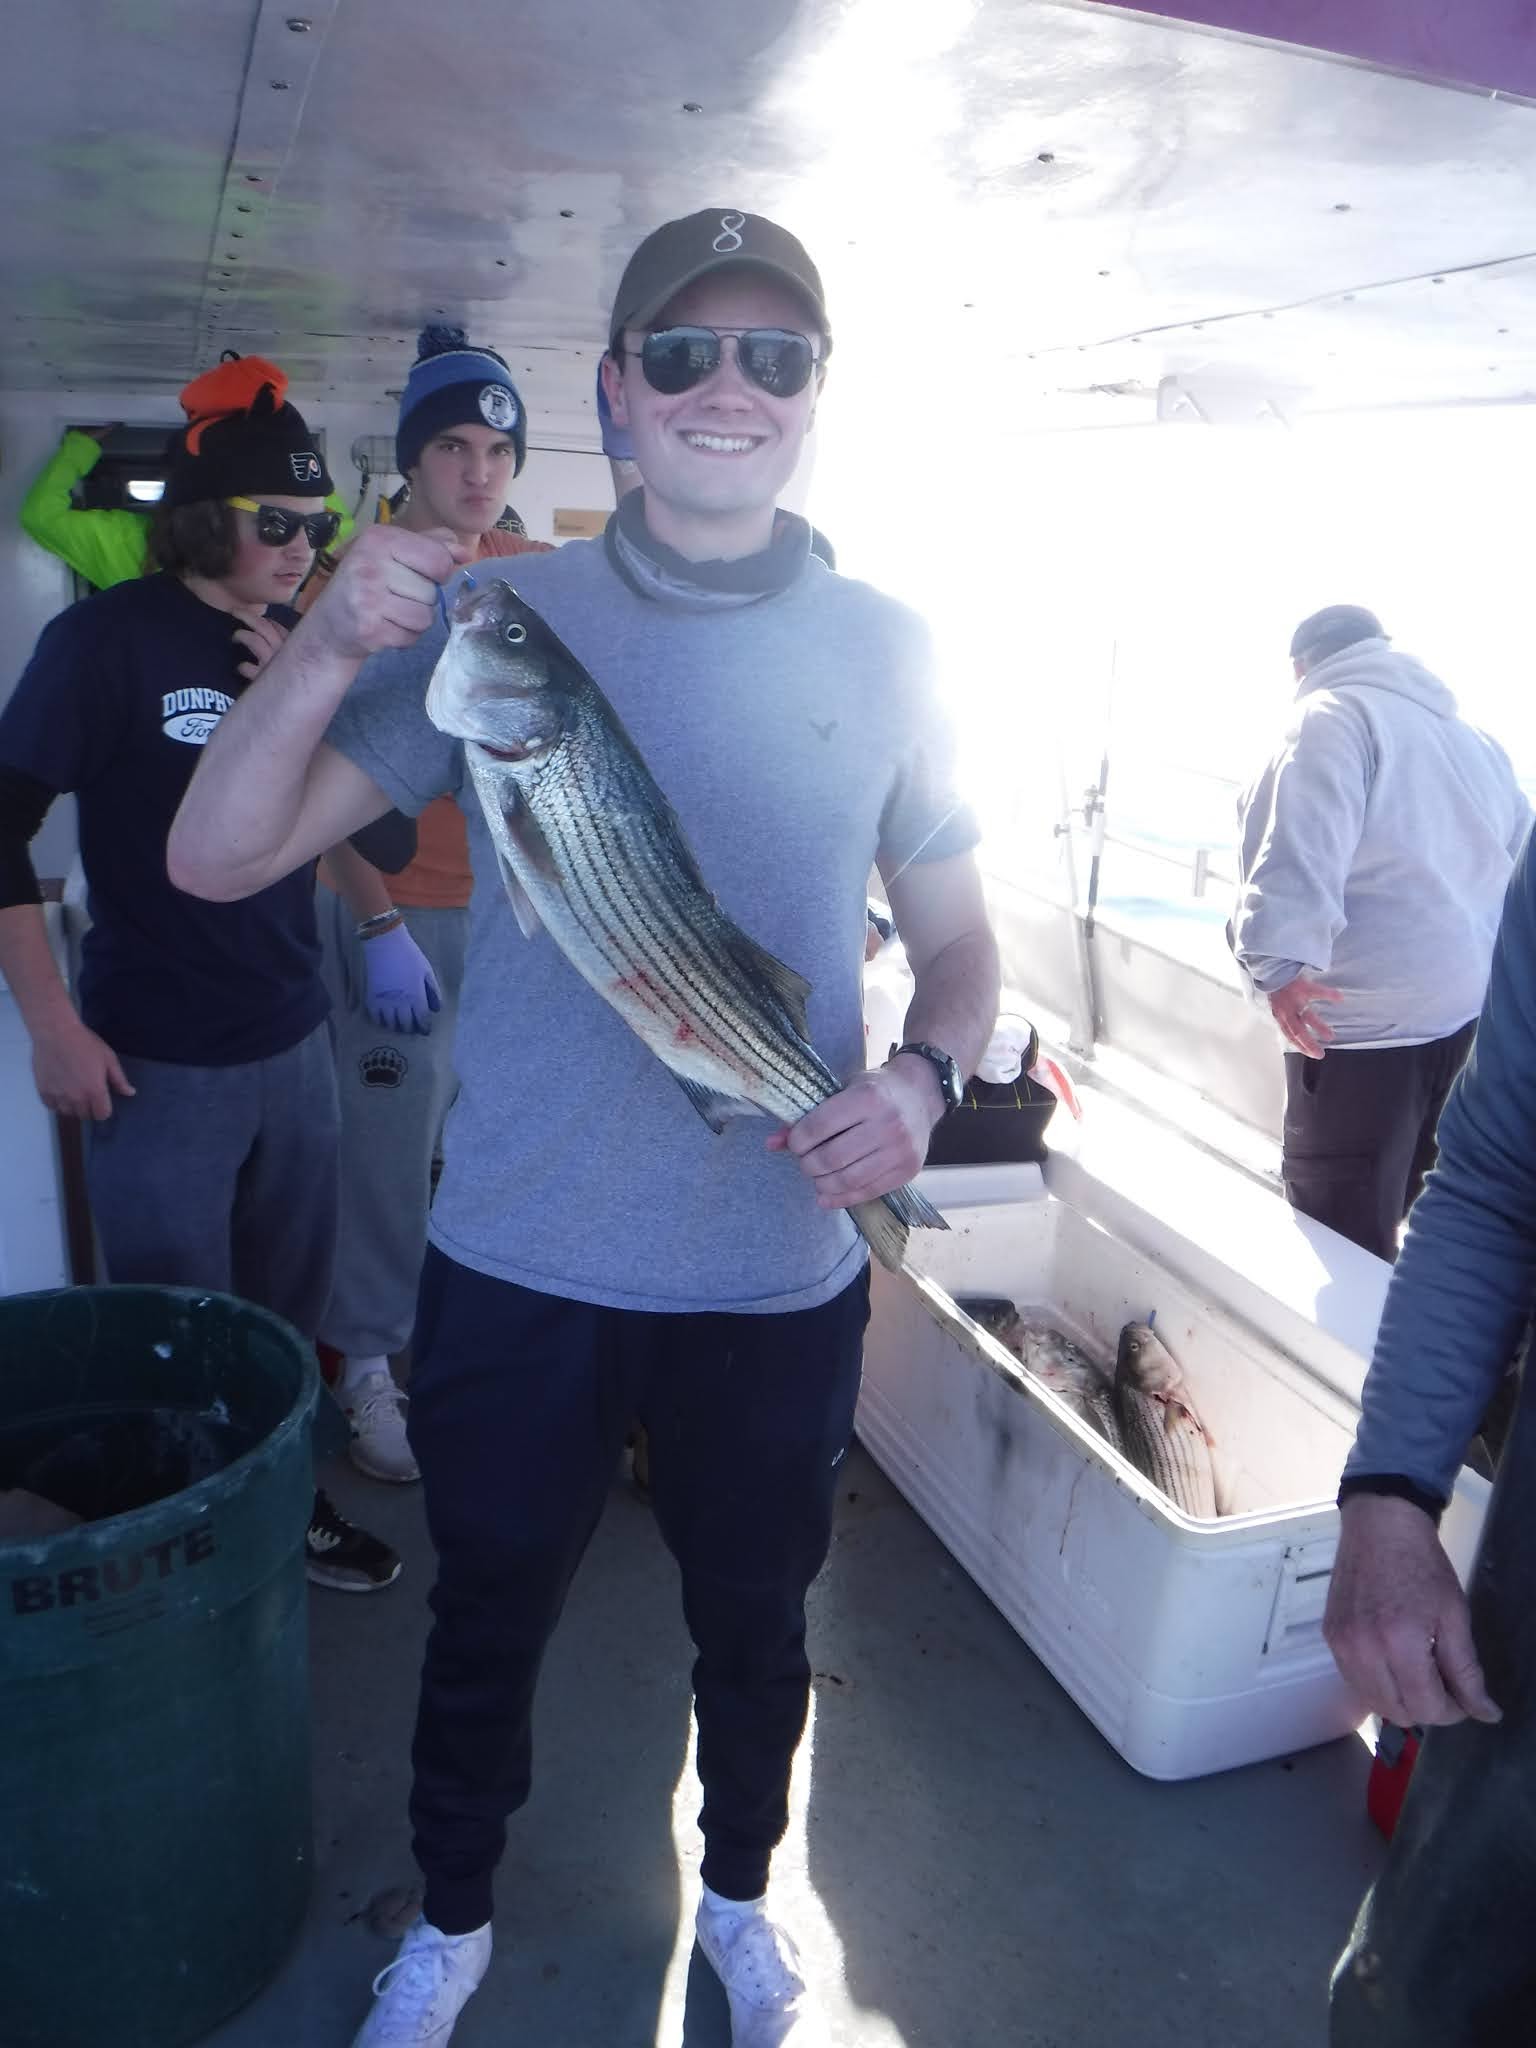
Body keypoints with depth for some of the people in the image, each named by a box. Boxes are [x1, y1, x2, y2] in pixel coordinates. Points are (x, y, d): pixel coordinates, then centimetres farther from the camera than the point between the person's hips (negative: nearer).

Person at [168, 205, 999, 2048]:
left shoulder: (884, 649, 0)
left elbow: (957, 939, 5)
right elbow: (214, 858, -6)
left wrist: (924, 1074, -17)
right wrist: (327, 655, -24)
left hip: (781, 1276, 1)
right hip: (518, 1268, 0)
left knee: (753, 1623, 22)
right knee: (486, 1619, 20)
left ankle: (739, 1894, 54)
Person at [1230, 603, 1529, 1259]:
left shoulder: (1332, 718, -4)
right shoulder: (1473, 737, 21)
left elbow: (1301, 847, -23)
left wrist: (1279, 960, -33)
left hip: (1368, 1016, -8)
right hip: (1475, 1013, 8)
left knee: (1338, 1241, -3)